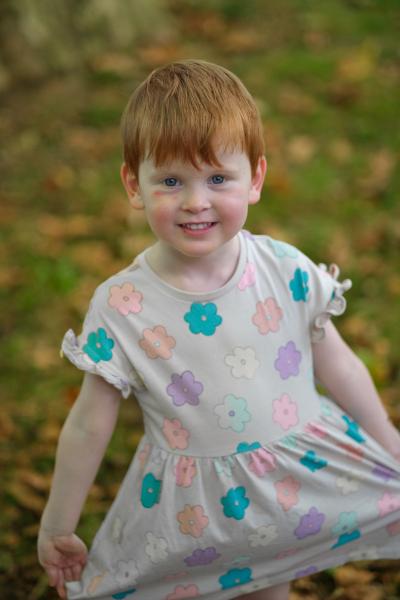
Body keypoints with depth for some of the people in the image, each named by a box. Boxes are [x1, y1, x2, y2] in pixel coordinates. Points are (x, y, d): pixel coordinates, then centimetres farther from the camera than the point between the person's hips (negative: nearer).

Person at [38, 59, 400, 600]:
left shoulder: (287, 271, -13)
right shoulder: (121, 308, -17)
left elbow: (339, 368, 3)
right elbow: (88, 429, -7)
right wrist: (58, 528, 1)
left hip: (301, 475, 2)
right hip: (194, 509, -1)